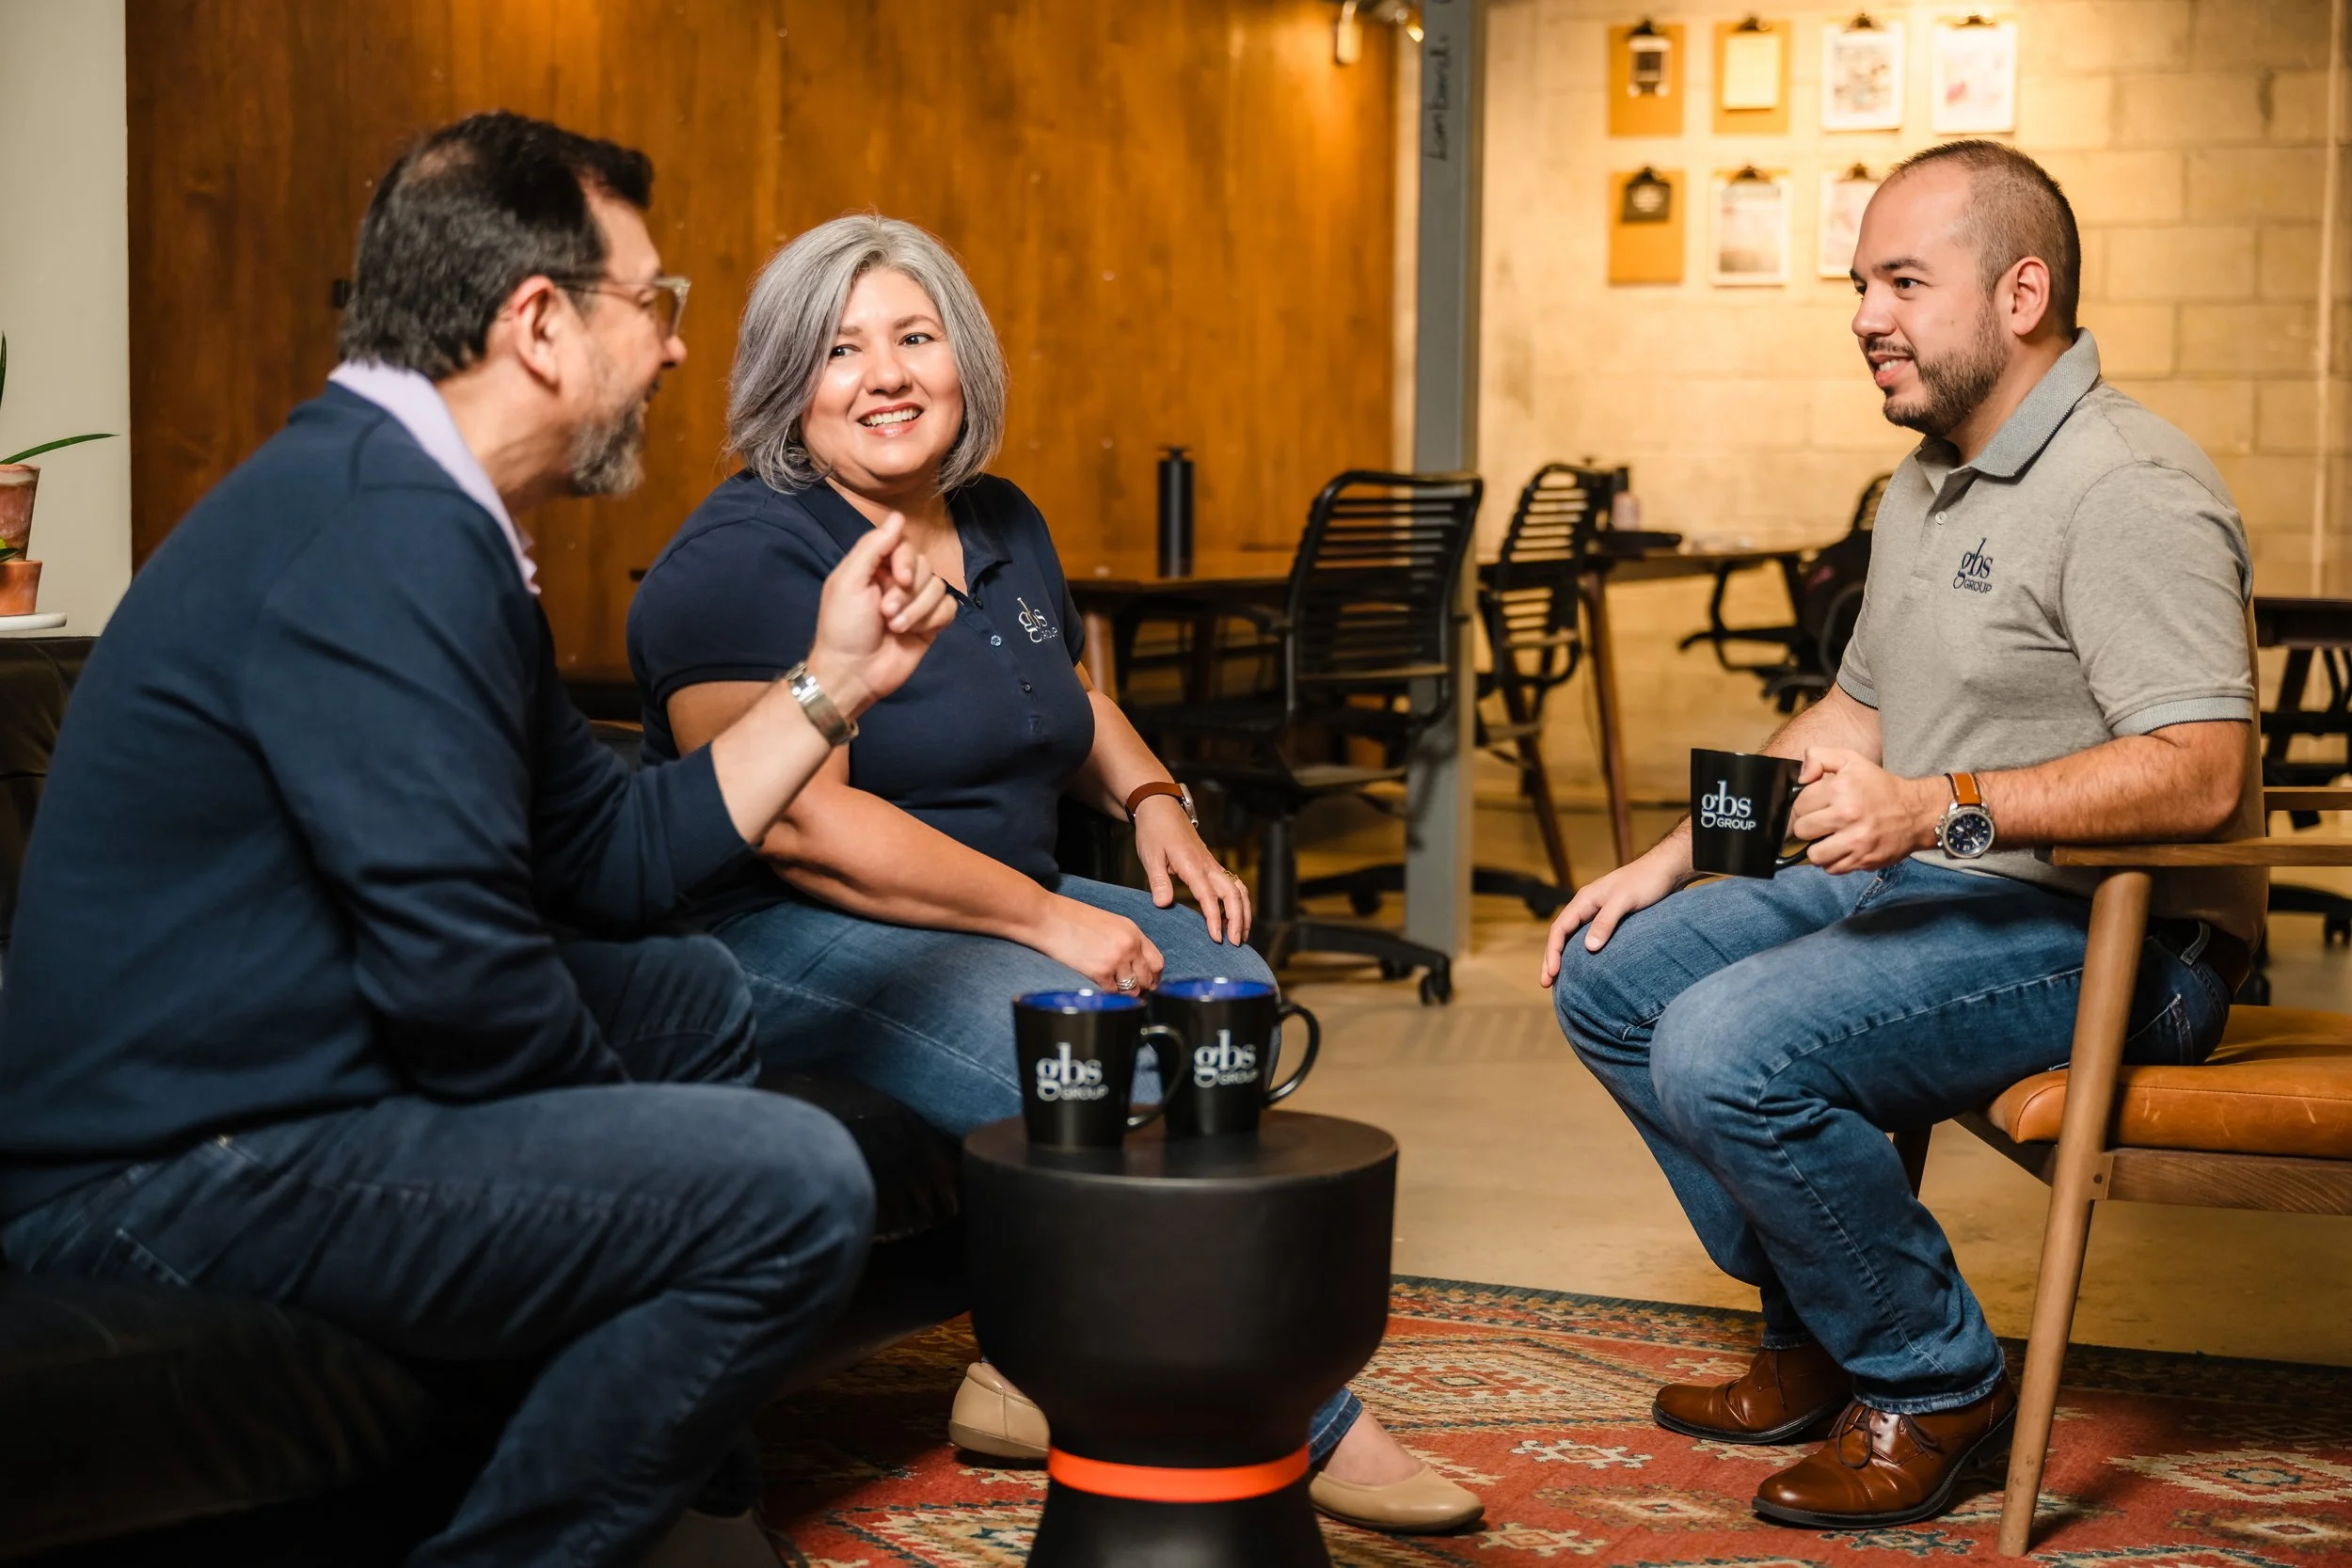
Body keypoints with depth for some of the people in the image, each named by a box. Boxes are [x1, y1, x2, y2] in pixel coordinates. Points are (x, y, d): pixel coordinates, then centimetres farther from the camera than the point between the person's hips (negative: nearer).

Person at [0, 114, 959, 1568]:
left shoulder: (426, 516, 14)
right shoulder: (387, 533, -20)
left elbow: (612, 859, 16)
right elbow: (456, 970, -25)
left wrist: (831, 681, 15)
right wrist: (624, 1118, -6)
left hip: (267, 1075, 11)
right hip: (184, 1167, -11)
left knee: (696, 992, 25)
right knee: (797, 1189, -19)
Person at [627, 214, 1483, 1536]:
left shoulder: (1002, 529, 13)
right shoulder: (747, 560, -14)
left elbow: (1071, 697, 30)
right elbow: (801, 822, -23)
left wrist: (1152, 800, 8)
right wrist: (1044, 916, -24)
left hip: (991, 913, 9)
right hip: (789, 946, -9)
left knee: (1223, 980, -12)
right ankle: (1301, 1428, -13)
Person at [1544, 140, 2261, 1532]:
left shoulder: (2129, 489, -17)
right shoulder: (1929, 484, 16)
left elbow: (2201, 774, -27)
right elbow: (1856, 716, 24)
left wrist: (1947, 810, -34)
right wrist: (1666, 865, 16)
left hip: (2103, 934, -10)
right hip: (1929, 889, 11)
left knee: (1730, 1047, -27)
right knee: (1610, 976, 7)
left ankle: (1937, 1384, -6)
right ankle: (1821, 1338, 14)